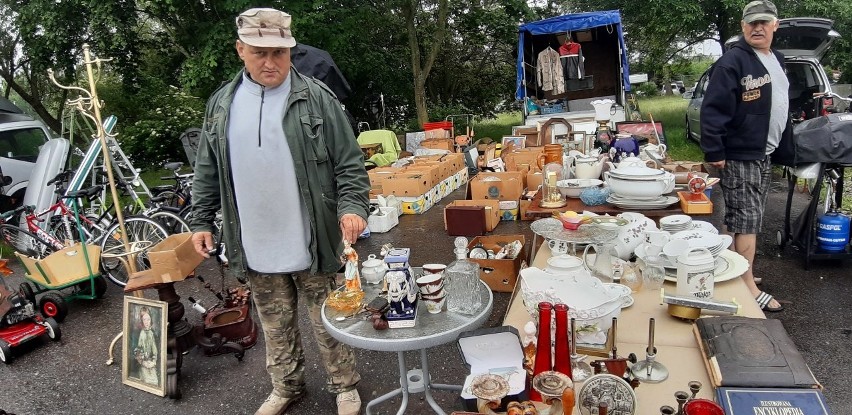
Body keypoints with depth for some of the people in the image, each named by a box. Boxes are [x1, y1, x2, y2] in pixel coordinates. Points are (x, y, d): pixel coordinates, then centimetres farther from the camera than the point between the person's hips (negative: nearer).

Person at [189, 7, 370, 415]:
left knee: (328, 323, 11)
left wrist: (353, 206, -21)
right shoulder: (221, 104, 5)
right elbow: (207, 173, 13)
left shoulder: (317, 99, -7)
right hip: (254, 247, 4)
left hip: (311, 243, -3)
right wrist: (201, 221, 10)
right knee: (275, 326, 19)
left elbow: (349, 163, -7)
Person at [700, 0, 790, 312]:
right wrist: (714, 152, -22)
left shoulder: (777, 60, 14)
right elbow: (712, 109, -19)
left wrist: (782, 148, 20)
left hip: (765, 155, 9)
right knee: (745, 221, -6)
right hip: (739, 156, -9)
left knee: (744, 219, 15)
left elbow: (781, 107, 22)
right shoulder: (733, 61, -14)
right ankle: (747, 286, 1)